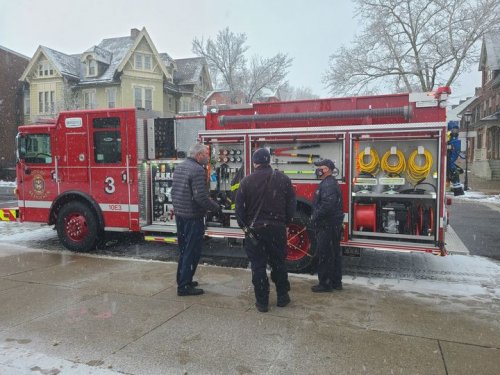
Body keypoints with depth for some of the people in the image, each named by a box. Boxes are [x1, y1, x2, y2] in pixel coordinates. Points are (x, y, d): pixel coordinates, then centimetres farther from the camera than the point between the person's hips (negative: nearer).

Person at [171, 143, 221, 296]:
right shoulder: (198, 170, -18)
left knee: (184, 250, 19)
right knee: (192, 252, 1)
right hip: (193, 217, -9)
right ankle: (184, 286, 8)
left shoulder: (179, 167, 10)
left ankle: (182, 280, 30)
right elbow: (201, 197, -23)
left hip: (179, 215, 9)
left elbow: (174, 191, 16)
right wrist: (216, 207, -10)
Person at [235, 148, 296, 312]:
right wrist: (285, 222, 14)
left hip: (255, 229, -2)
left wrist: (243, 225, 10)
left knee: (258, 266, 6)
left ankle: (262, 302, 12)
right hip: (277, 228, 2)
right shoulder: (283, 178, -1)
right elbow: (291, 203, 3)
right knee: (278, 263, 16)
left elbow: (239, 206, -3)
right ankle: (282, 297, 26)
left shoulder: (247, 181, -6)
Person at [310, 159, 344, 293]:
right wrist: (316, 217, 15)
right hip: (334, 226, 11)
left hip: (327, 226, -11)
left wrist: (314, 218, -16)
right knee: (334, 254, 15)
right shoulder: (331, 183, 17)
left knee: (324, 255, -4)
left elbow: (327, 206, -28)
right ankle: (336, 282, 24)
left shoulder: (328, 185, -18)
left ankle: (325, 284, 3)